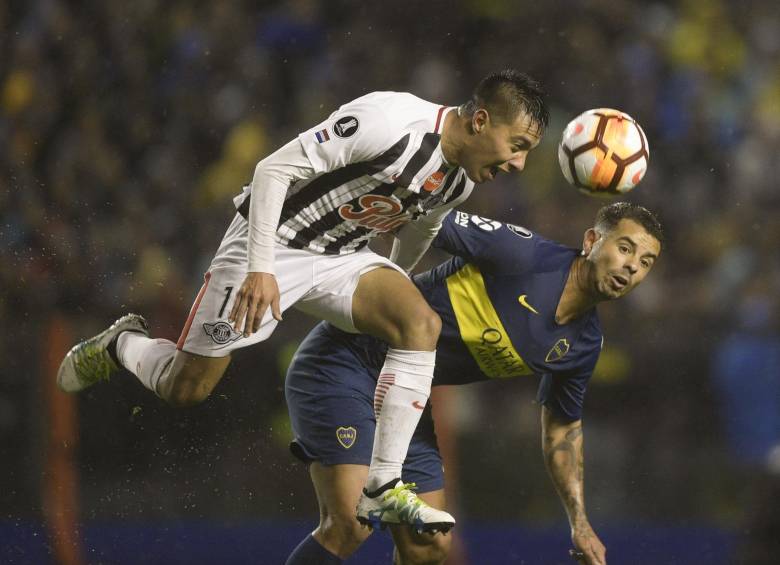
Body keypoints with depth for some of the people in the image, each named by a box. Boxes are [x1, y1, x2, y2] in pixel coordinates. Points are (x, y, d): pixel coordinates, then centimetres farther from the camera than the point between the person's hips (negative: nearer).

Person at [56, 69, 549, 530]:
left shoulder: (460, 180, -3)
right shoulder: (390, 122, -29)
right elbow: (274, 170, -26)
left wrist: (391, 297, 31)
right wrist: (260, 269, -31)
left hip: (341, 257, 7)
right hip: (273, 242, -6)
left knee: (422, 324, -20)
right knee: (185, 389, 0)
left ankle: (384, 488, -16)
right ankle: (120, 344, 35)